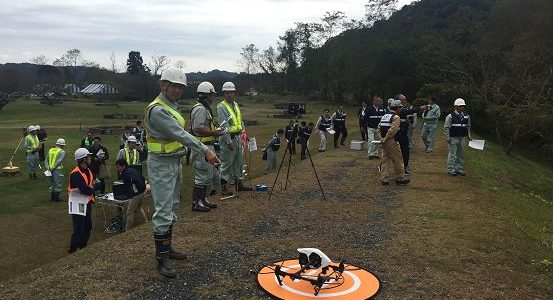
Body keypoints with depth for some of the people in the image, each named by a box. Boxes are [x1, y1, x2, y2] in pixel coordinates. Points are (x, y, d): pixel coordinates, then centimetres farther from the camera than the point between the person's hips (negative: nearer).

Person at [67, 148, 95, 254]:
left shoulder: (88, 171, 7)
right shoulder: (76, 174, -22)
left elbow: (93, 185, 0)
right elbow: (86, 190, -28)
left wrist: (89, 189, -20)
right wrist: (91, 189, -7)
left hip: (87, 203, 9)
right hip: (78, 204, -9)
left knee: (88, 227, 19)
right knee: (79, 229, -5)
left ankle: (83, 246, 34)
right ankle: (73, 249, 7)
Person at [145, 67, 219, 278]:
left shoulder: (172, 106, 12)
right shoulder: (157, 110, -19)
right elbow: (180, 134, -27)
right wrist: (205, 150, -29)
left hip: (175, 163, 10)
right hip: (161, 165, -10)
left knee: (172, 208, 16)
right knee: (163, 211, -8)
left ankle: (167, 247, 28)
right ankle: (162, 258, -2)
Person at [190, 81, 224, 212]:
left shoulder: (205, 108, 18)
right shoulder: (200, 109, -16)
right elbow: (198, 129, -26)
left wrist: (215, 129, 13)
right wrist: (214, 133, -18)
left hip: (208, 146, 11)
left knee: (210, 175, 17)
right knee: (203, 176, -5)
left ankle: (203, 199, 28)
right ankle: (196, 202, 5)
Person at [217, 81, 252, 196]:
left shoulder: (236, 105, 14)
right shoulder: (221, 107, -11)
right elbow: (223, 125, -18)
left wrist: (244, 132, 11)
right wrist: (229, 141, -21)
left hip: (238, 137, 8)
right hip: (228, 138, -8)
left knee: (239, 162, 15)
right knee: (226, 163, -5)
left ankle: (239, 183, 25)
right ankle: (224, 187, 2)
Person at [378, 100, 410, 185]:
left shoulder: (384, 116, 14)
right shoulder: (396, 117, -12)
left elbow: (379, 127, 14)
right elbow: (392, 130, -21)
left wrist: (383, 138, 9)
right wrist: (385, 139, -13)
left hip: (384, 142, 8)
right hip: (392, 142, -8)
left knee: (385, 160, 12)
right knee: (397, 160, 5)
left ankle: (384, 179, 12)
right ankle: (400, 178, 17)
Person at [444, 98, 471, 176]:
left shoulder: (466, 116, 8)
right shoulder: (450, 116, -9)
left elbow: (468, 126, 20)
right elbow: (446, 127, -8)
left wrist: (468, 135, 12)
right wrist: (448, 137, -12)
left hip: (461, 138, 6)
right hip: (453, 138, -6)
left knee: (460, 154, 11)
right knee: (452, 155, -4)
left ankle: (459, 169, 22)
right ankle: (451, 170, 2)